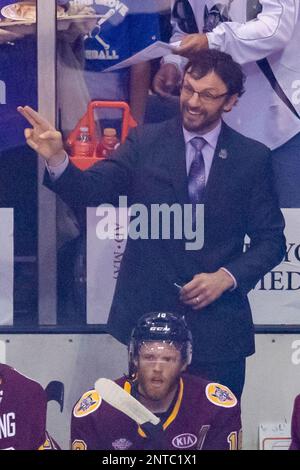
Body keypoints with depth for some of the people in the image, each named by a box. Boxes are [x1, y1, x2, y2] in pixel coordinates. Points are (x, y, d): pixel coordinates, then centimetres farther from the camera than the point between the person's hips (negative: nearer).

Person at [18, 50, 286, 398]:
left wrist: (227, 277, -11)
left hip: (218, 327, 0)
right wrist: (56, 158, -30)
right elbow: (91, 190, -10)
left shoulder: (252, 158, 2)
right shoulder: (144, 143, 1)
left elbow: (271, 239, 4)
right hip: (148, 315, 0)